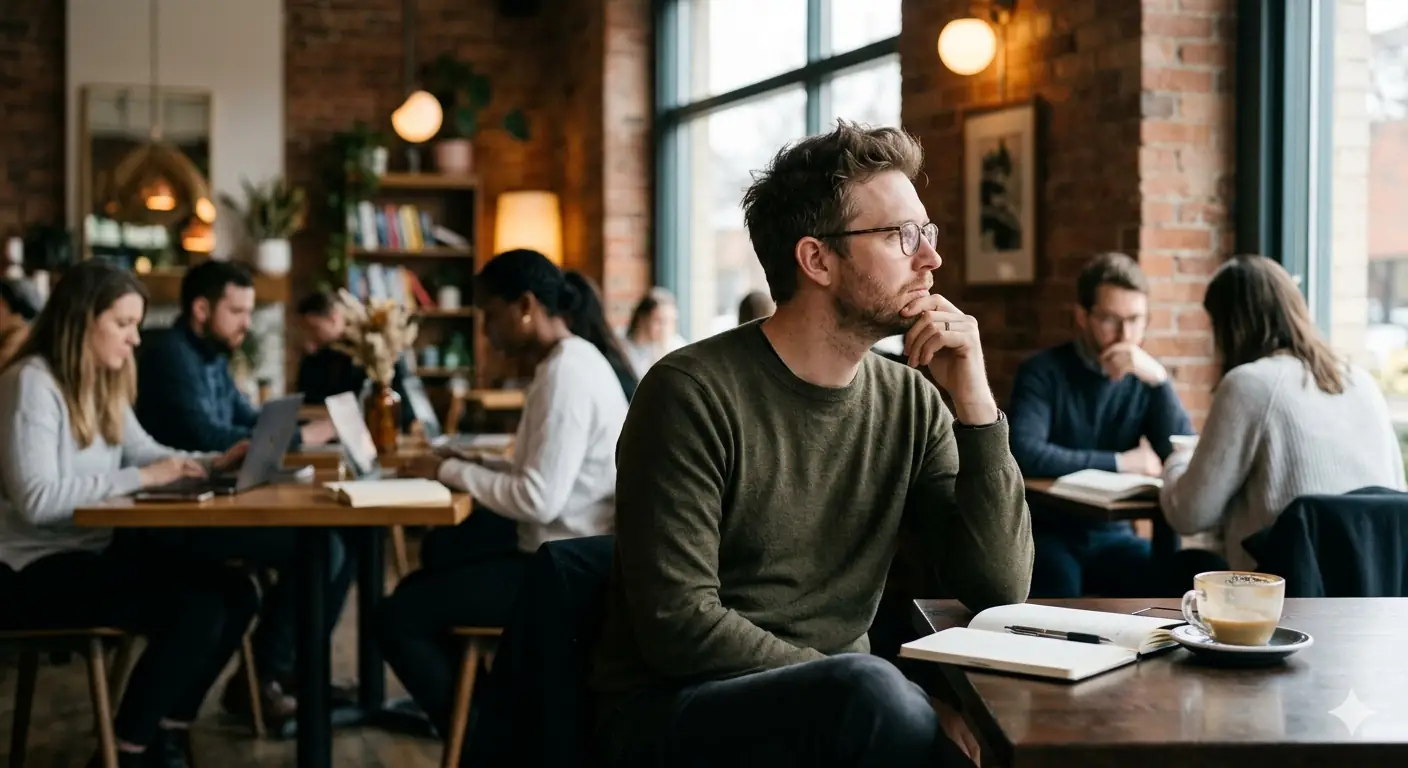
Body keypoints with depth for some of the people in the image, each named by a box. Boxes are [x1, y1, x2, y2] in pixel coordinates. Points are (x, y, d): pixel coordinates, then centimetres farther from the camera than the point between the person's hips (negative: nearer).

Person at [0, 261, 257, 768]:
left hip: (96, 549, 9)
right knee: (196, 611, -24)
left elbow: (145, 454, 21)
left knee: (236, 594, -6)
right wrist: (140, 478, -22)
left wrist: (214, 462, 3)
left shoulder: (102, 383, 14)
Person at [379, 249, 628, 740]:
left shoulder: (566, 374, -21)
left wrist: (452, 472, -14)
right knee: (441, 549, 28)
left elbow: (539, 499, -26)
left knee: (398, 618, -10)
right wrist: (466, 464, 3)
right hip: (566, 546, 11)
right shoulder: (567, 360, 10)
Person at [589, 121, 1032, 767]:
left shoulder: (909, 403, 2)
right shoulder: (694, 393, -14)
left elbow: (1001, 587, -2)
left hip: (837, 706, 5)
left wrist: (976, 405, -12)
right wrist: (882, 695, -21)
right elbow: (679, 627, -19)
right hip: (672, 713, -4)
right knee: (873, 690, -33)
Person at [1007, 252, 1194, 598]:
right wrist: (1118, 462, -18)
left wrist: (1160, 380, -20)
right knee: (1060, 582, -34)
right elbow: (1026, 455, -25)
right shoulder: (1043, 372, -8)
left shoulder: (1144, 379, 3)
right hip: (1047, 532, -4)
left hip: (1113, 534, 4)